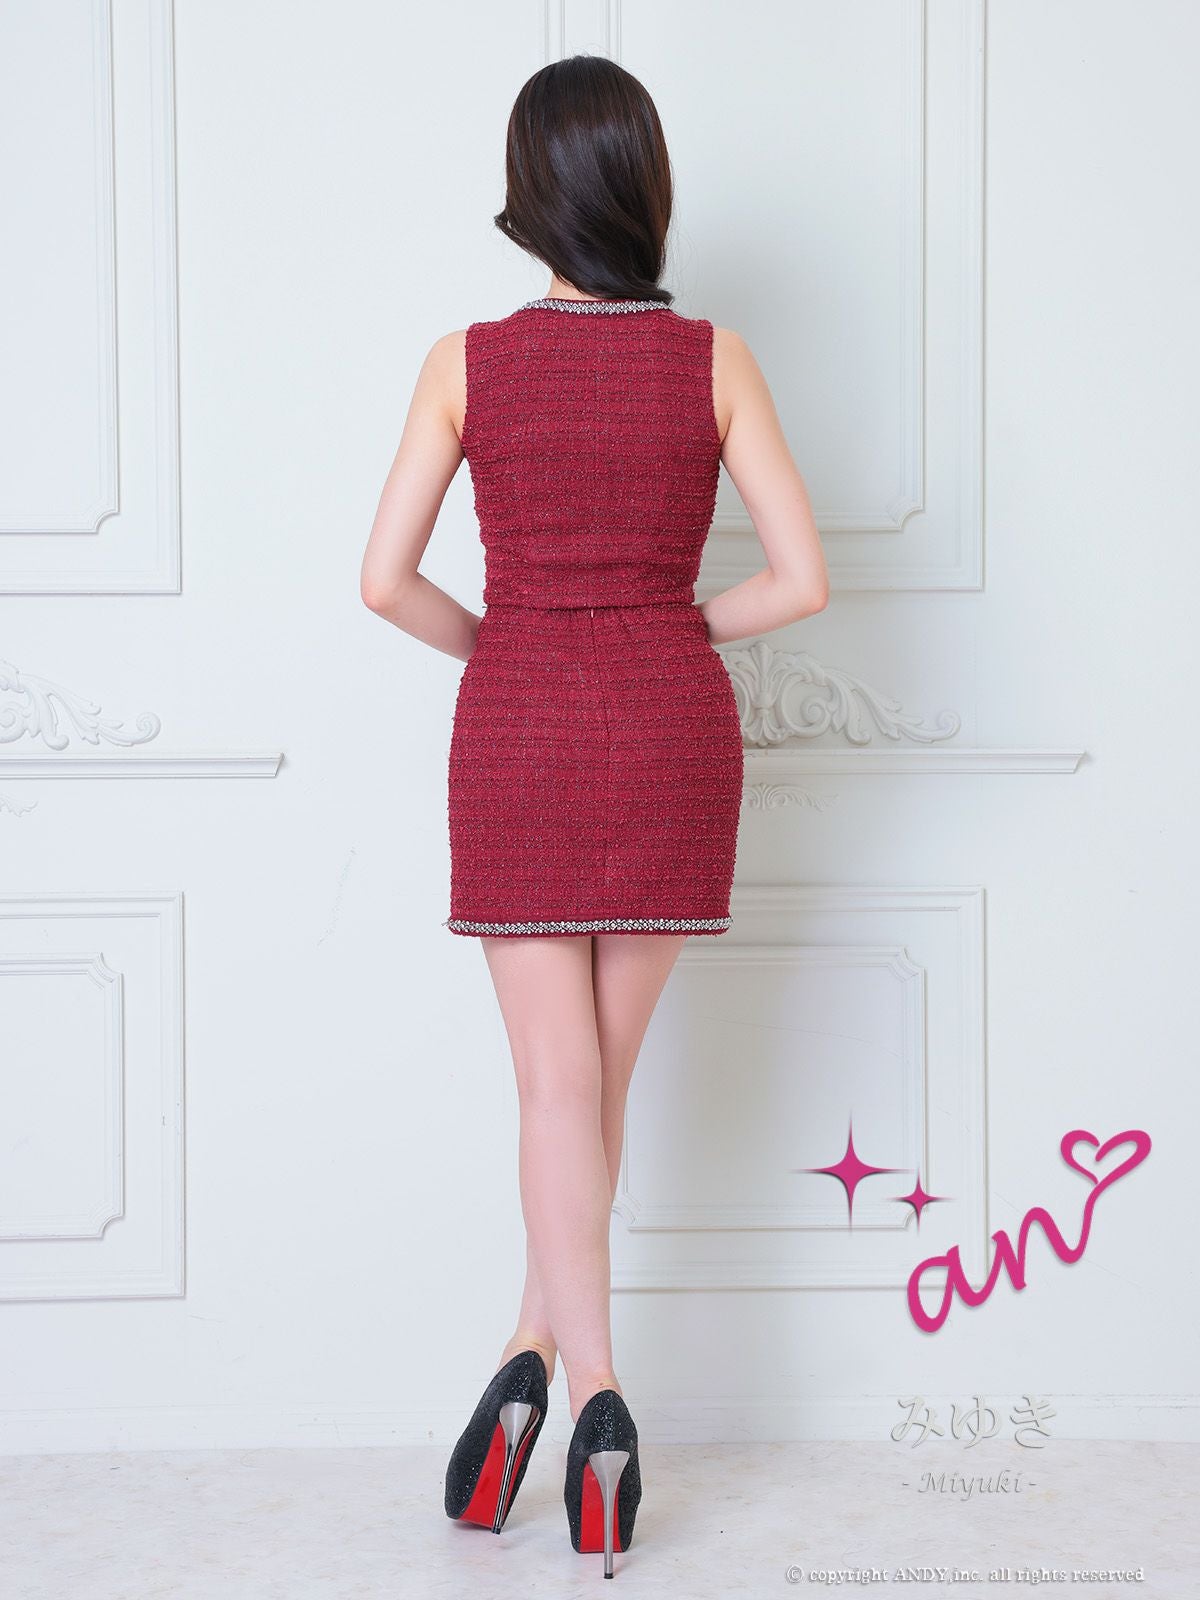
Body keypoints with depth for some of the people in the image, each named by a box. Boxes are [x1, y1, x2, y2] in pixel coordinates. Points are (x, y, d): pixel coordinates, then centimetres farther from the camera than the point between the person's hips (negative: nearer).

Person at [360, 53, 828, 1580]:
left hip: (518, 728, -1)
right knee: (606, 1068, 13)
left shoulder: (467, 362, -4)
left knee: (559, 1082, 3)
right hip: (672, 729, 1)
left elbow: (386, 579, -5)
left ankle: (582, 1387, -9)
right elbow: (800, 579, -5)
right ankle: (534, 1361, 18)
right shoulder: (716, 359, -3)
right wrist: (673, 630, 12)